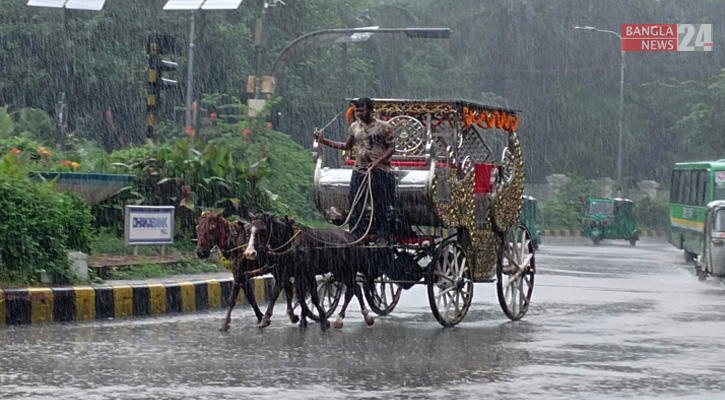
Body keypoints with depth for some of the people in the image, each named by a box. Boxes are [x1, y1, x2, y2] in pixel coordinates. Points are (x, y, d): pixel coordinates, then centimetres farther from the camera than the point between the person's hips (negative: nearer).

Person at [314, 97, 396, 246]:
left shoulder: (383, 127, -4)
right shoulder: (354, 127, 9)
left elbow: (391, 148, -3)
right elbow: (347, 146, 19)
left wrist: (377, 161, -17)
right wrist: (324, 141, 12)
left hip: (379, 171, -4)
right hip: (359, 171, 4)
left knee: (381, 206, 0)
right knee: (356, 204, 2)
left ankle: (382, 237, 9)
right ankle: (356, 235, 10)